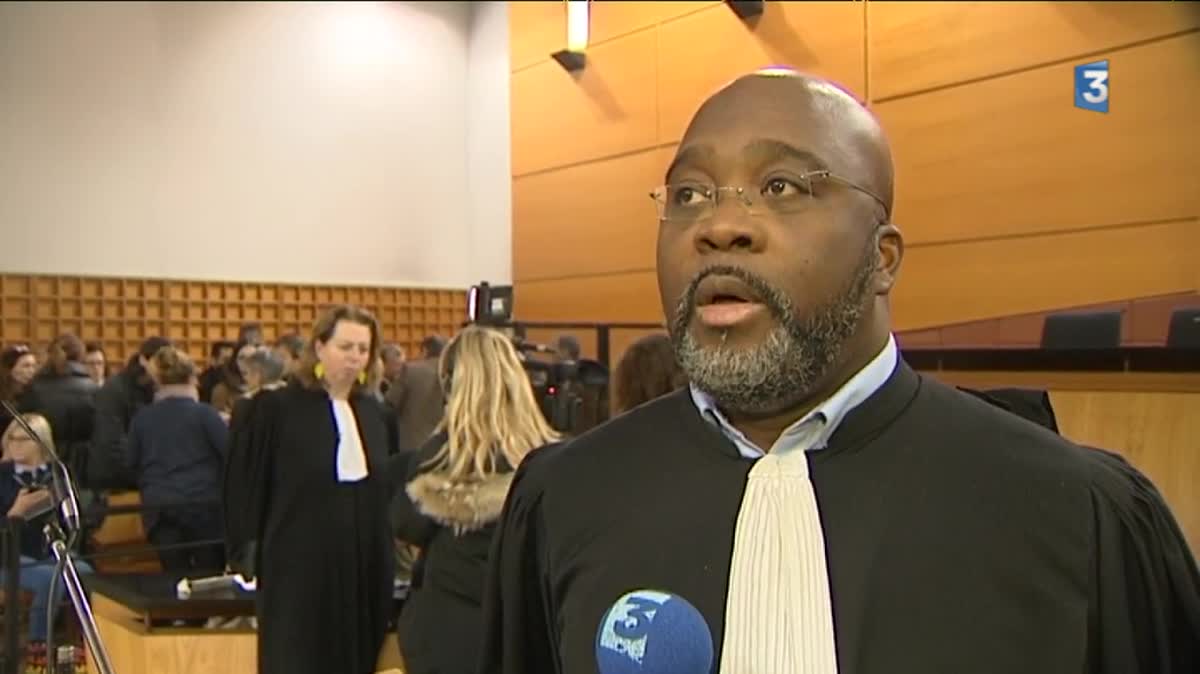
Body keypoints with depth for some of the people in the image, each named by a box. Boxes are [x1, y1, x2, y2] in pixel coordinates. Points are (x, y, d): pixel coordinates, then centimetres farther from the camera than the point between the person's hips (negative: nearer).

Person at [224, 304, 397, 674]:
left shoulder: (374, 414, 11)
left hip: (364, 571, 5)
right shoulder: (273, 408, -7)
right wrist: (248, 553, -9)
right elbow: (245, 489, -5)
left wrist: (391, 544, 12)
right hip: (298, 571, -5)